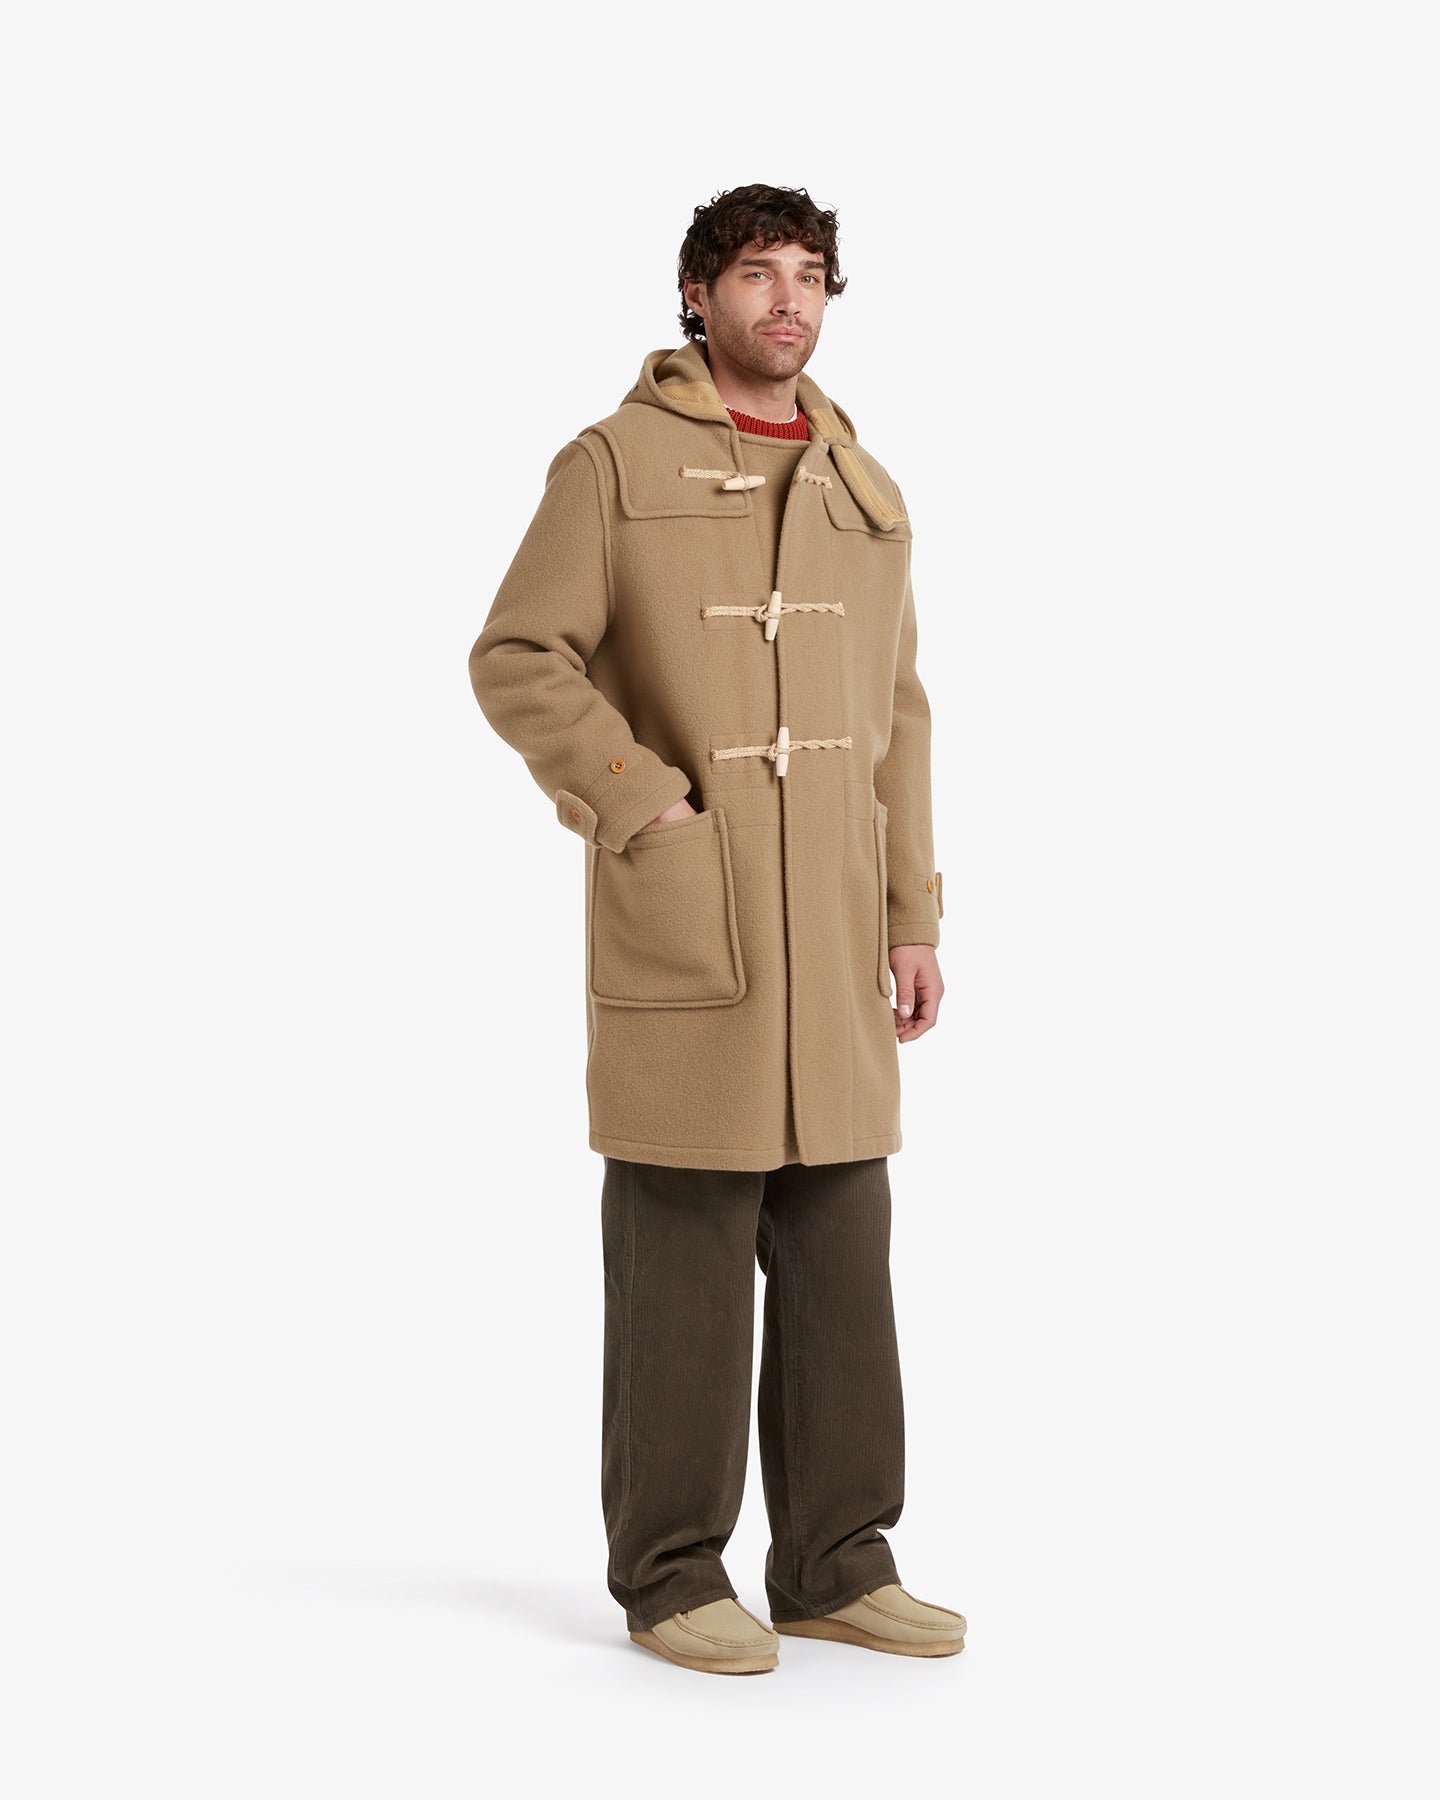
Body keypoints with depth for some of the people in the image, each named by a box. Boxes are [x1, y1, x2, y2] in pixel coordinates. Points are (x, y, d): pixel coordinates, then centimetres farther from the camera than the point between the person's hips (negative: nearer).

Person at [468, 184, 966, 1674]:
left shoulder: (864, 496, 14)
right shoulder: (614, 464, -2)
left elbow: (893, 715, 15)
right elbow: (517, 664, -8)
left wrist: (912, 916, 8)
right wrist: (650, 811, -15)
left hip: (830, 930, 6)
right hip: (681, 920, -5)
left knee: (838, 1244, 6)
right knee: (682, 1246, -2)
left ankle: (833, 1565, 15)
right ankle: (670, 1573, 9)